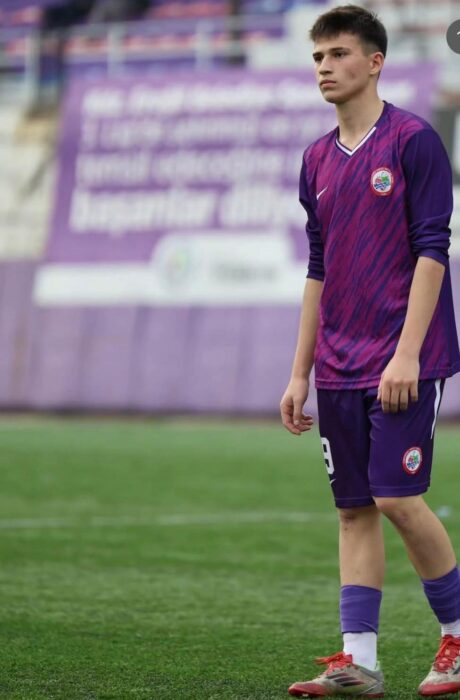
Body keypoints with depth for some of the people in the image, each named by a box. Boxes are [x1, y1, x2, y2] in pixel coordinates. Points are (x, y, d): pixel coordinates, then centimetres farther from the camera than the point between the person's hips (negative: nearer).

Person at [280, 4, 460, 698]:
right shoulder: (318, 160, 13)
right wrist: (300, 373, 14)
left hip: (403, 362, -6)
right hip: (339, 369, 7)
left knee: (396, 498, -10)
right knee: (354, 509, 4)